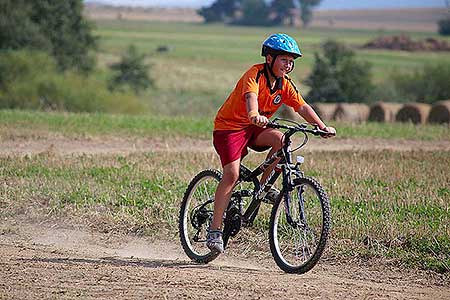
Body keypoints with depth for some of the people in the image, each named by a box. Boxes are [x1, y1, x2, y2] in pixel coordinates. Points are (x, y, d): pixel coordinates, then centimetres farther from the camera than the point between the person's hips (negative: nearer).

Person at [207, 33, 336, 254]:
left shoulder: (285, 84, 0)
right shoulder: (255, 74, -20)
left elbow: (302, 107, -5)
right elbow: (251, 97, -38)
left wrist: (322, 127, -19)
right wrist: (255, 116, -59)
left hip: (253, 128, 6)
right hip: (229, 126, -6)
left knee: (280, 139, -23)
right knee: (232, 174, -19)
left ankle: (263, 185, -3)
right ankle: (214, 229, -16)